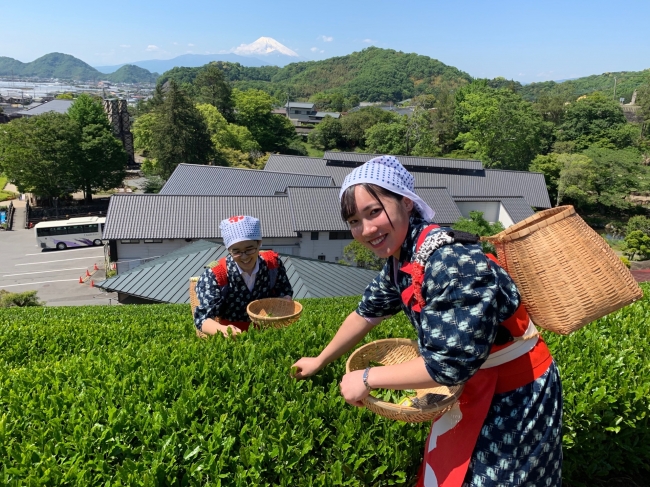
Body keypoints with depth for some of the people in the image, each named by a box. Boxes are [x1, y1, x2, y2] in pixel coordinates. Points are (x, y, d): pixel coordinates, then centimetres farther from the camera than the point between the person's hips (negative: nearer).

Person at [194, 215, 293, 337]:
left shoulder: (273, 262, -7)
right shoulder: (215, 276, -16)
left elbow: (285, 292, 9)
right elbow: (203, 318, -20)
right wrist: (223, 330, -40)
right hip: (231, 338, -1)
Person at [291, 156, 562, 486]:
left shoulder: (451, 260, -33)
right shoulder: (400, 260, -5)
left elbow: (452, 362, -33)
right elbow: (368, 312, 10)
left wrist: (367, 378, -22)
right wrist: (319, 362, 18)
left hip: (516, 391, -7)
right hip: (472, 384, 8)